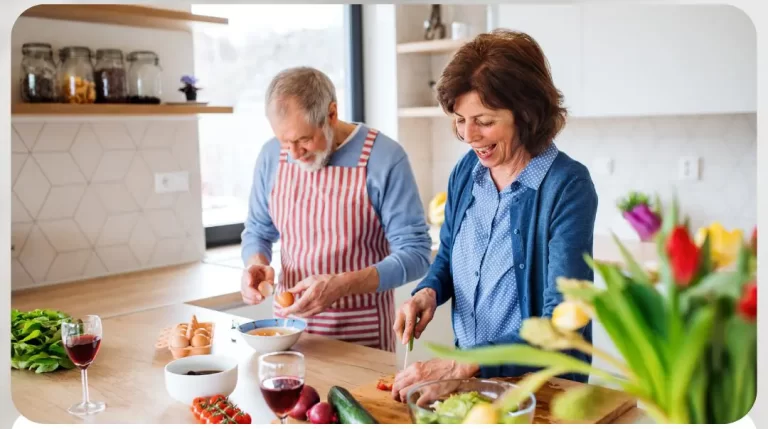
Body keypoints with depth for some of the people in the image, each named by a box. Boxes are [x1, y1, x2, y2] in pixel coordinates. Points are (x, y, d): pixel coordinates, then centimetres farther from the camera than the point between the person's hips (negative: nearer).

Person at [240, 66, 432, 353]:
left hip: (362, 330, -4)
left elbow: (415, 253, -16)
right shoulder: (272, 155, -2)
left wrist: (340, 286, -28)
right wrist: (256, 264, -11)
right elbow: (257, 230, 12)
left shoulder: (384, 158, -17)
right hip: (289, 321, 4)